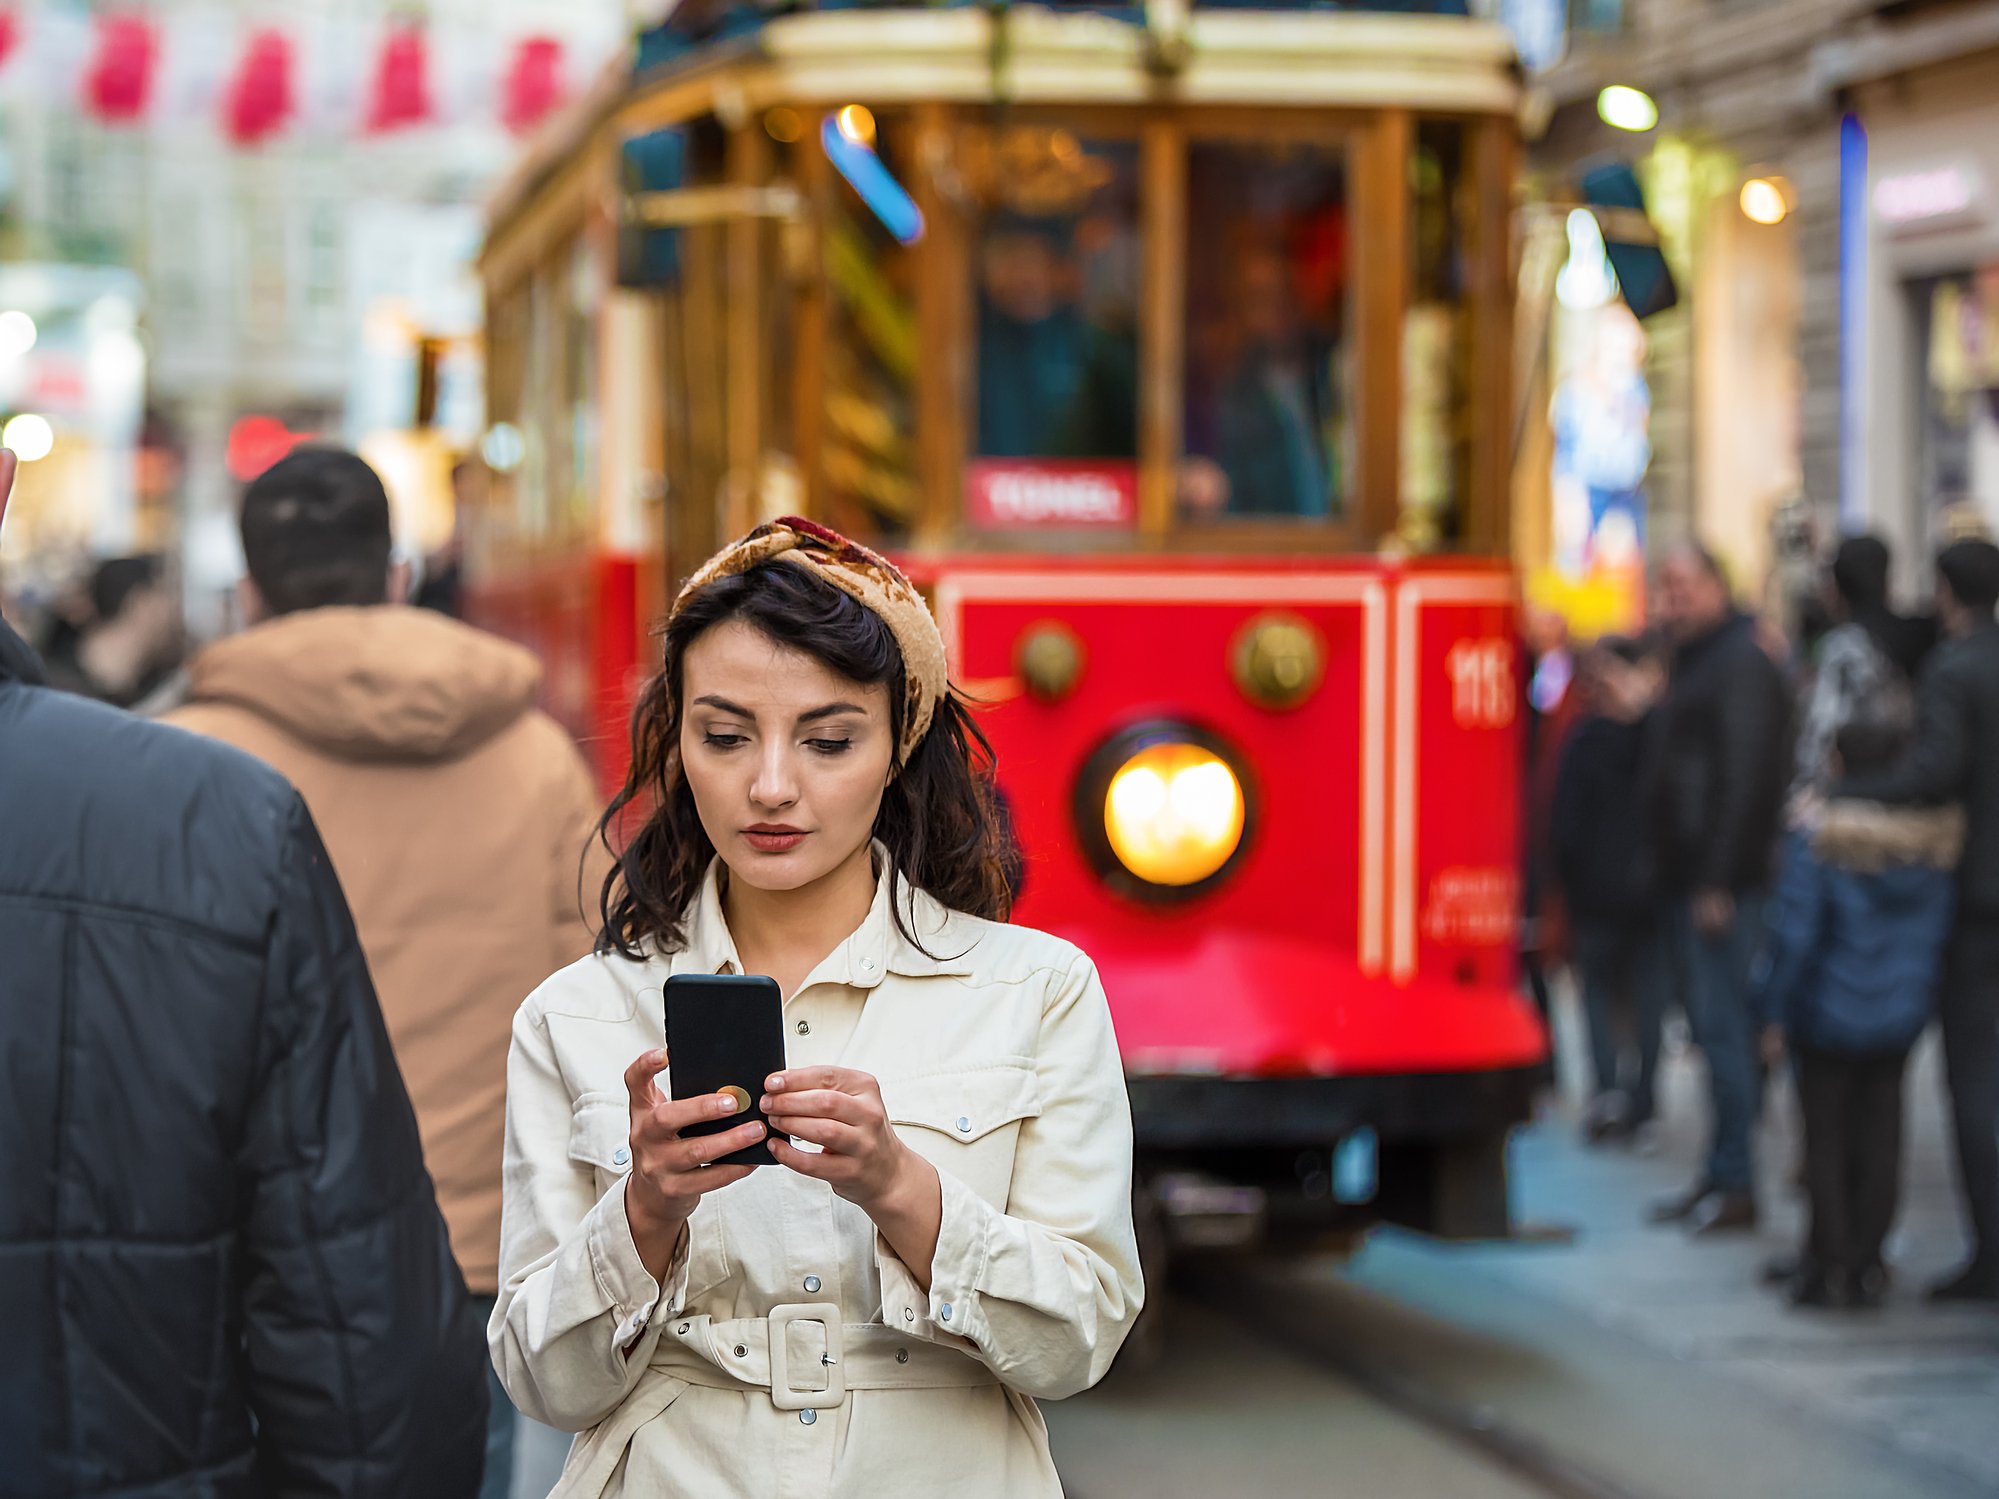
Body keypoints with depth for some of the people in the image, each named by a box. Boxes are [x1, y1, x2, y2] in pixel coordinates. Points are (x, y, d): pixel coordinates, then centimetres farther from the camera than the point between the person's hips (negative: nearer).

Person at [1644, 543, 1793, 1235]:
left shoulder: (1742, 663, -12)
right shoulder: (1696, 662, 19)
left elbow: (1743, 778, -19)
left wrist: (1716, 880, -22)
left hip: (1724, 886, -10)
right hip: (1695, 883, 10)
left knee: (1723, 1025, -9)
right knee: (1714, 1026, 12)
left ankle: (1735, 1184, -7)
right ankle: (1720, 1177, 16)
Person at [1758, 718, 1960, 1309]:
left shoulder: (1817, 841, -18)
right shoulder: (1933, 844, -4)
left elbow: (1793, 934, -18)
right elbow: (1939, 930, 4)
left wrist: (1774, 1010, -8)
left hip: (1828, 1016, -4)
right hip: (1901, 1017, 4)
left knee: (1826, 1138, 8)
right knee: (1879, 1138, 12)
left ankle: (1831, 1265, 11)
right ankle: (1866, 1264, 17)